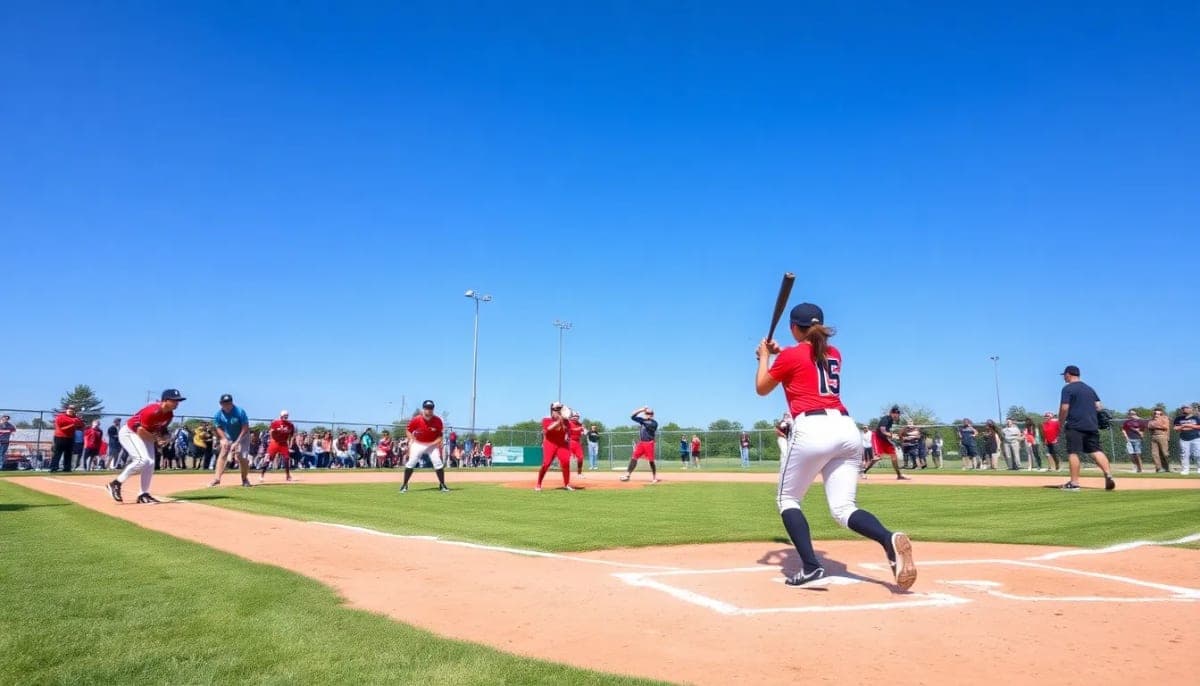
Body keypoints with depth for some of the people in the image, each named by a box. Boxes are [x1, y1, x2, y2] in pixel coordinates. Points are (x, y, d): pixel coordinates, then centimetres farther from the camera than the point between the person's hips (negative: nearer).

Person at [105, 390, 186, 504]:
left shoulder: (169, 414, -5)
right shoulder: (153, 411, -32)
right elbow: (140, 431, -30)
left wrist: (165, 436, -10)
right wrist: (155, 438, -18)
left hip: (146, 435, 9)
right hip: (129, 433, -9)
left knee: (150, 464, 3)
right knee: (143, 460, -25)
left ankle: (143, 495, 11)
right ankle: (116, 484, -11)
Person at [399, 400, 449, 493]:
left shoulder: (437, 420, -16)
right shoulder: (416, 420, -18)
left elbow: (440, 435, -4)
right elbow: (409, 431, -3)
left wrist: (435, 442, -20)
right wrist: (412, 440, -15)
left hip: (432, 444, 1)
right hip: (418, 444, 0)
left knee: (438, 463, -7)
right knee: (411, 463, -7)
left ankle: (442, 485, 6)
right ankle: (404, 485, 6)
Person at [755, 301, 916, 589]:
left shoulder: (790, 355, 4)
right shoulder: (834, 354, 21)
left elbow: (762, 388, 15)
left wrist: (765, 355, 28)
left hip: (812, 430, -6)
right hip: (847, 429, 6)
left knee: (787, 499, 12)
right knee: (843, 508, 7)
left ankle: (810, 567, -3)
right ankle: (889, 539, -22)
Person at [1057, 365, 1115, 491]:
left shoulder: (1068, 388, -5)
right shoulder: (1090, 388, 18)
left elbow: (1064, 408, -12)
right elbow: (1099, 407, 16)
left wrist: (1061, 423, -1)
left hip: (1075, 425, -7)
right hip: (1092, 426, 7)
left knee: (1073, 453, -4)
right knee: (1096, 451, 7)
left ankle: (1074, 483, -4)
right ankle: (1108, 474, -11)